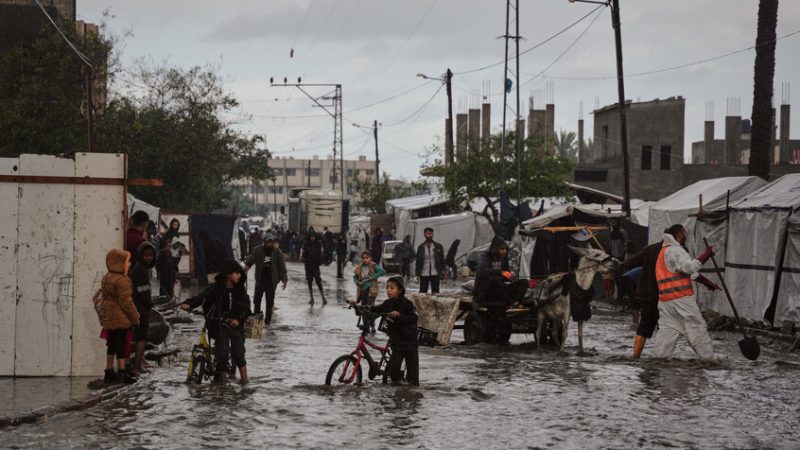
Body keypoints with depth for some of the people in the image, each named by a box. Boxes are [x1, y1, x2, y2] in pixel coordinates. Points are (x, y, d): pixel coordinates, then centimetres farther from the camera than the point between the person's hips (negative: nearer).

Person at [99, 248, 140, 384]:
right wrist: (135, 317, -11)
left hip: (109, 318, 9)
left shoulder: (106, 278, 11)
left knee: (112, 345, 16)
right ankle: (122, 373, -2)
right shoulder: (122, 280, -19)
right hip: (121, 319, -9)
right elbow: (126, 301, -20)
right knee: (122, 346, -3)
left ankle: (109, 372, 21)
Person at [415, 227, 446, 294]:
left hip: (435, 274, -1)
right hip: (423, 274, 1)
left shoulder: (438, 246, 4)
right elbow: (418, 262, 8)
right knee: (422, 292, 2)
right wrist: (417, 274, 1)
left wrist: (444, 273, -4)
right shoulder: (421, 247, 6)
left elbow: (442, 260, 4)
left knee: (435, 292, 0)